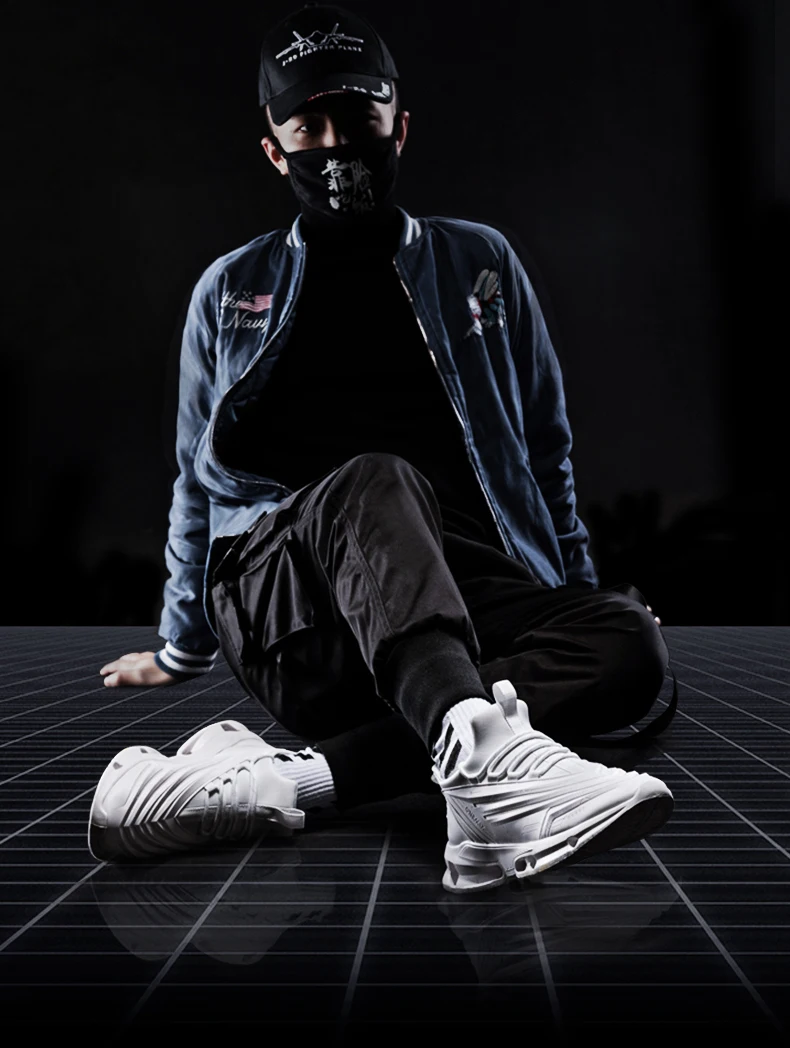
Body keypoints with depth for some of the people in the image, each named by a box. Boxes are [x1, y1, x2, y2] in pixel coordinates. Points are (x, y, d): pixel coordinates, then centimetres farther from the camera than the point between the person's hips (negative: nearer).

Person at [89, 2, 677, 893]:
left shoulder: (478, 265, 19)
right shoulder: (231, 291, 19)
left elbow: (545, 450, 22)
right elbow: (199, 482, 26)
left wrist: (581, 608, 14)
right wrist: (179, 650, 29)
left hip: (462, 599, 2)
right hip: (280, 612, -1)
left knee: (632, 644, -30)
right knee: (374, 483, -35)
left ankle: (275, 778, -44)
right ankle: (485, 755, -59)